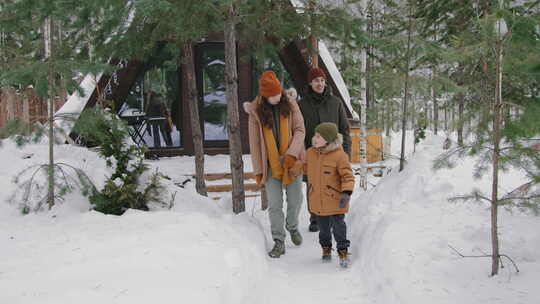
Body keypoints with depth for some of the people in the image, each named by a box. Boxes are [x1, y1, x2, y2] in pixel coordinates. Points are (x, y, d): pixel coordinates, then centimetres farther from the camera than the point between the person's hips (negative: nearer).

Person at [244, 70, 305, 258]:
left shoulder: (290, 105, -2)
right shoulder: (255, 111, -4)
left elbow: (300, 130, -4)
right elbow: (254, 142, -1)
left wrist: (292, 154, -19)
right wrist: (258, 170, -1)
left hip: (292, 163, 1)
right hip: (270, 165, -1)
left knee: (295, 201, 9)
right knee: (274, 205, -1)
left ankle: (292, 227, 37)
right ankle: (279, 242, 9)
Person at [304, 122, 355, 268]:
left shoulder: (339, 155, -16)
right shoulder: (311, 153, 2)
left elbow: (348, 176, -16)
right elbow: (305, 167, 21)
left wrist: (346, 193, -27)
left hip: (335, 201, -5)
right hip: (317, 200, 5)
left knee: (338, 226, 0)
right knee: (323, 227, 17)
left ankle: (343, 251, 14)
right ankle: (326, 248, 34)